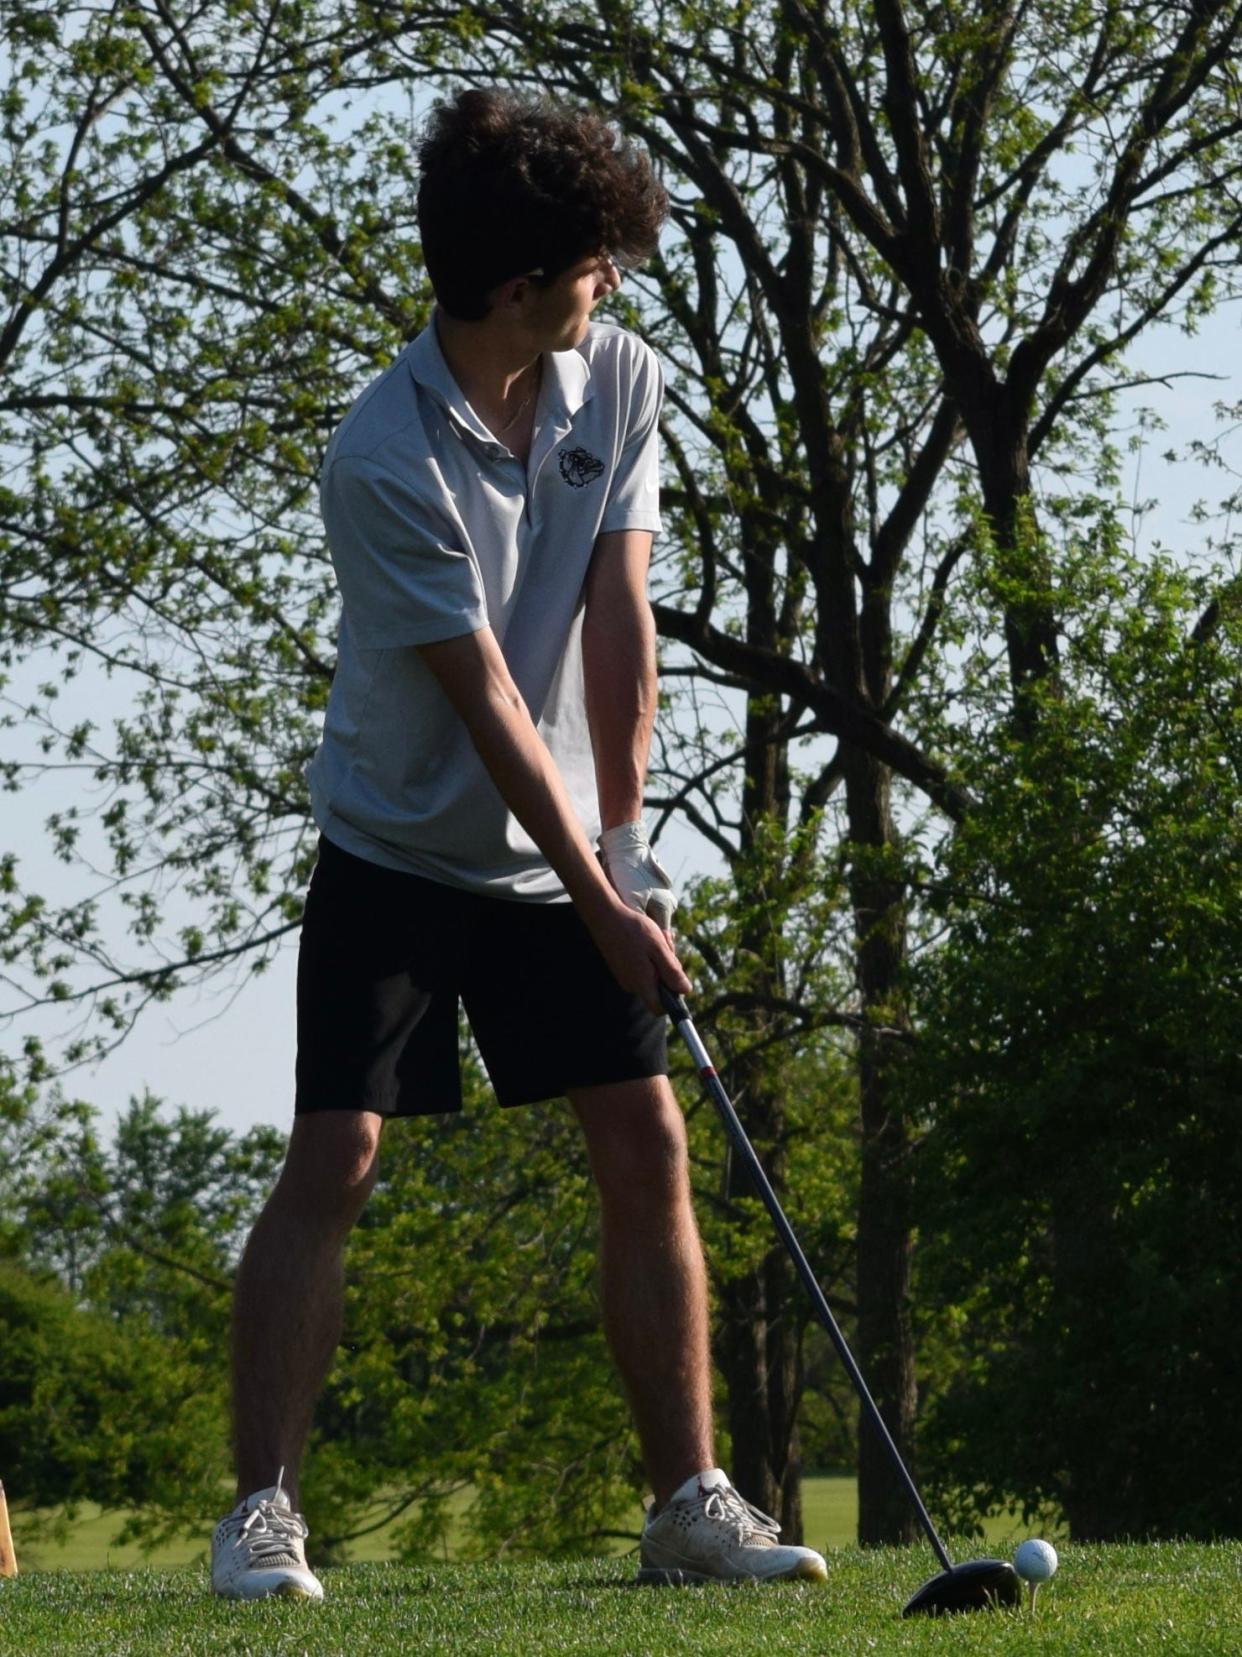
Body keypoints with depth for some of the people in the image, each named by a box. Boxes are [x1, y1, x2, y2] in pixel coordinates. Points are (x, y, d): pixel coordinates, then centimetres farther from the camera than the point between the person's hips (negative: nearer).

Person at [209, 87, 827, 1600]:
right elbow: (487, 702, -22)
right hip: (399, 851, -5)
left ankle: (688, 1499, 3)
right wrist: (601, 904, -21)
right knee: (335, 1154, -11)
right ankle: (262, 1510, -7)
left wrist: (625, 837, -14)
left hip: (561, 852, 5)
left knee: (649, 1150, -2)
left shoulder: (620, 382, -4)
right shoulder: (383, 462, -22)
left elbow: (618, 619, -6)